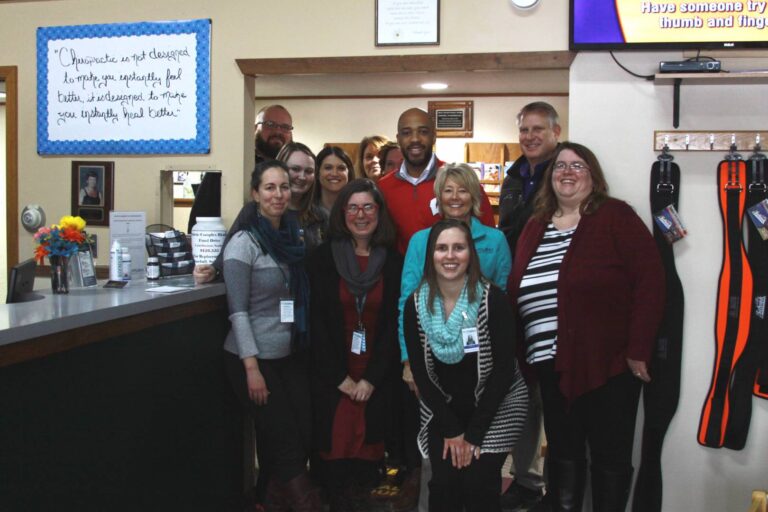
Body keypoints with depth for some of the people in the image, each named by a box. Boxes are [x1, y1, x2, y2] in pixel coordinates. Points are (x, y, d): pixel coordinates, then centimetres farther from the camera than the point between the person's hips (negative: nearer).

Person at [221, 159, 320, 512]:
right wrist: (252, 367, -18)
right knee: (284, 439, 0)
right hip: (254, 359, -6)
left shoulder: (292, 238, 8)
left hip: (291, 355, 6)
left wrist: (304, 346, 8)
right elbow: (238, 311, -14)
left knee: (305, 434, 4)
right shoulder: (243, 243, -11)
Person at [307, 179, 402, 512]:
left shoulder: (393, 262, 3)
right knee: (335, 445, 1)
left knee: (369, 447, 1)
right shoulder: (323, 259, 0)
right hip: (332, 378, -1)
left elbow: (395, 324, 1)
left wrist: (371, 379, -7)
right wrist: (340, 377, -8)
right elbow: (317, 322, -3)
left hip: (377, 379, 1)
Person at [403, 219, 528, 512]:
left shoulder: (492, 299, -15)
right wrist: (450, 429, -9)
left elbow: (504, 369, -16)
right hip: (443, 410, 2)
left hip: (495, 407, -2)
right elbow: (420, 373, -3)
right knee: (443, 484, -11)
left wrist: (474, 433, -17)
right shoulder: (416, 305, -7)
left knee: (478, 483, -16)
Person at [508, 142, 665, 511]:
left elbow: (649, 280, -12)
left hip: (608, 363, -5)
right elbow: (515, 294, 13)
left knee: (610, 457, 8)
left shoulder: (615, 217, -5)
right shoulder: (535, 227, 12)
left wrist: (637, 350, -16)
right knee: (562, 452, 16)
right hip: (553, 366, 5)